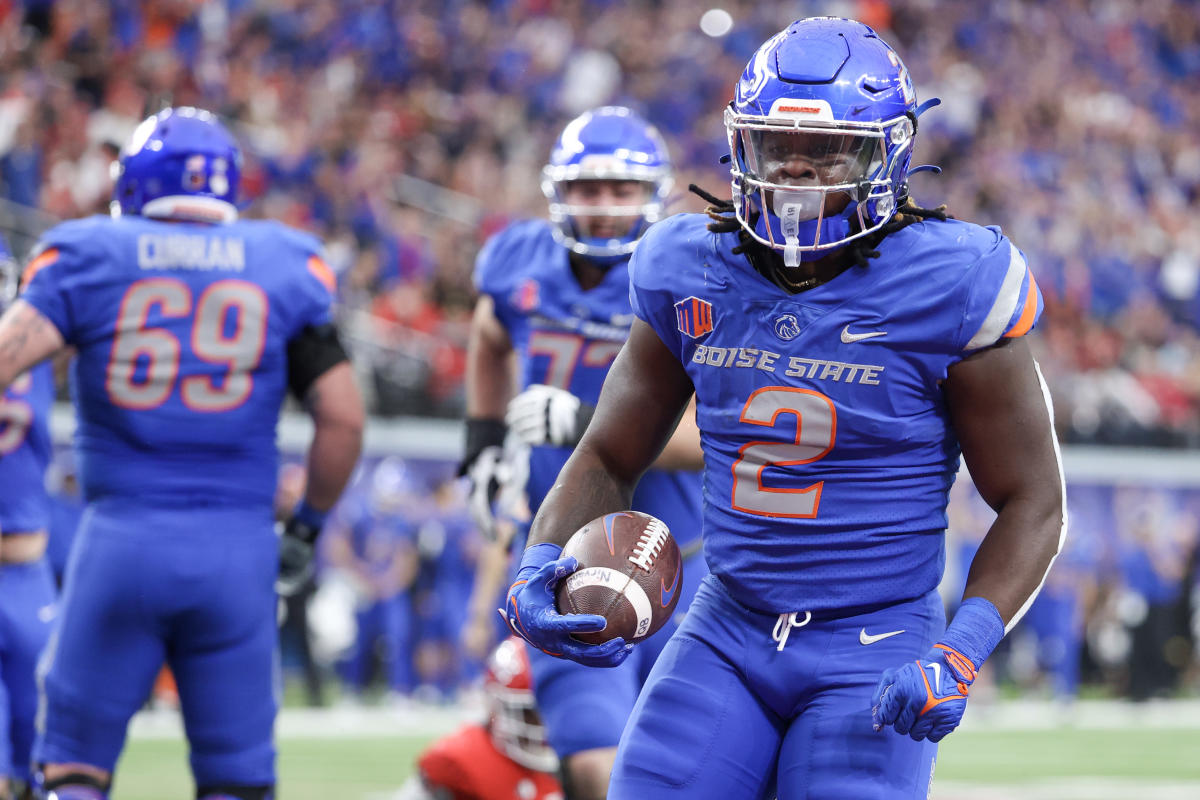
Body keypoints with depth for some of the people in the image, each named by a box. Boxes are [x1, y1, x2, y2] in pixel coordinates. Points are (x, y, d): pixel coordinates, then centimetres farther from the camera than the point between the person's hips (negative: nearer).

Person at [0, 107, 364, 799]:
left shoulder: (89, 255, 2)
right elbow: (343, 418, 3)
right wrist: (307, 528, 16)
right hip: (238, 546, 1)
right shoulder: (286, 265, 6)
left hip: (121, 537, -1)